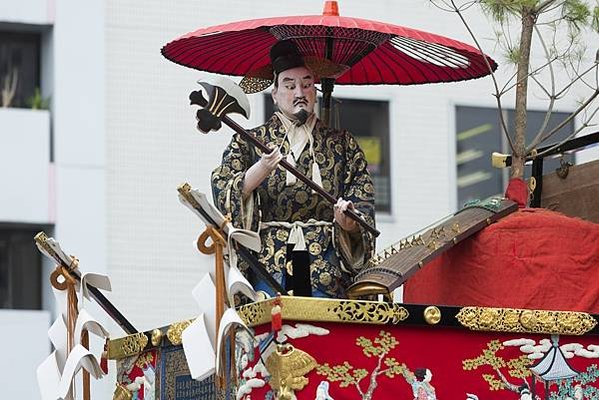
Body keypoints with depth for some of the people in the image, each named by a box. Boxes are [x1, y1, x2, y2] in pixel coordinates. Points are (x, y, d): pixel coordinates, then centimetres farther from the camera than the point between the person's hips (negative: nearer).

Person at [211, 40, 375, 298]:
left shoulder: (342, 144, 18)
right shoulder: (249, 142, 15)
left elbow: (363, 204, 9)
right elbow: (222, 194, 1)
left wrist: (348, 222, -14)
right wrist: (260, 170, -16)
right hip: (268, 262, -1)